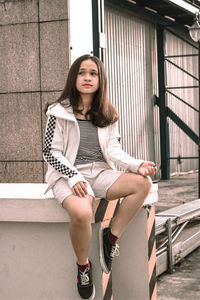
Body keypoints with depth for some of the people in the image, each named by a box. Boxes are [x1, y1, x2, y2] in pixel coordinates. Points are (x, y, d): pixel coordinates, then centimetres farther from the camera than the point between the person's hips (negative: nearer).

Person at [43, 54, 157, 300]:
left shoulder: (107, 115, 11)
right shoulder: (60, 112, -1)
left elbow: (113, 150, 5)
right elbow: (50, 152, -3)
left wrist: (137, 164, -15)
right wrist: (74, 178, -18)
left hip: (100, 173, 4)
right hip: (68, 175, -4)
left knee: (142, 183, -23)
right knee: (82, 213, -36)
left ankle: (112, 236, -10)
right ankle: (83, 266, -8)